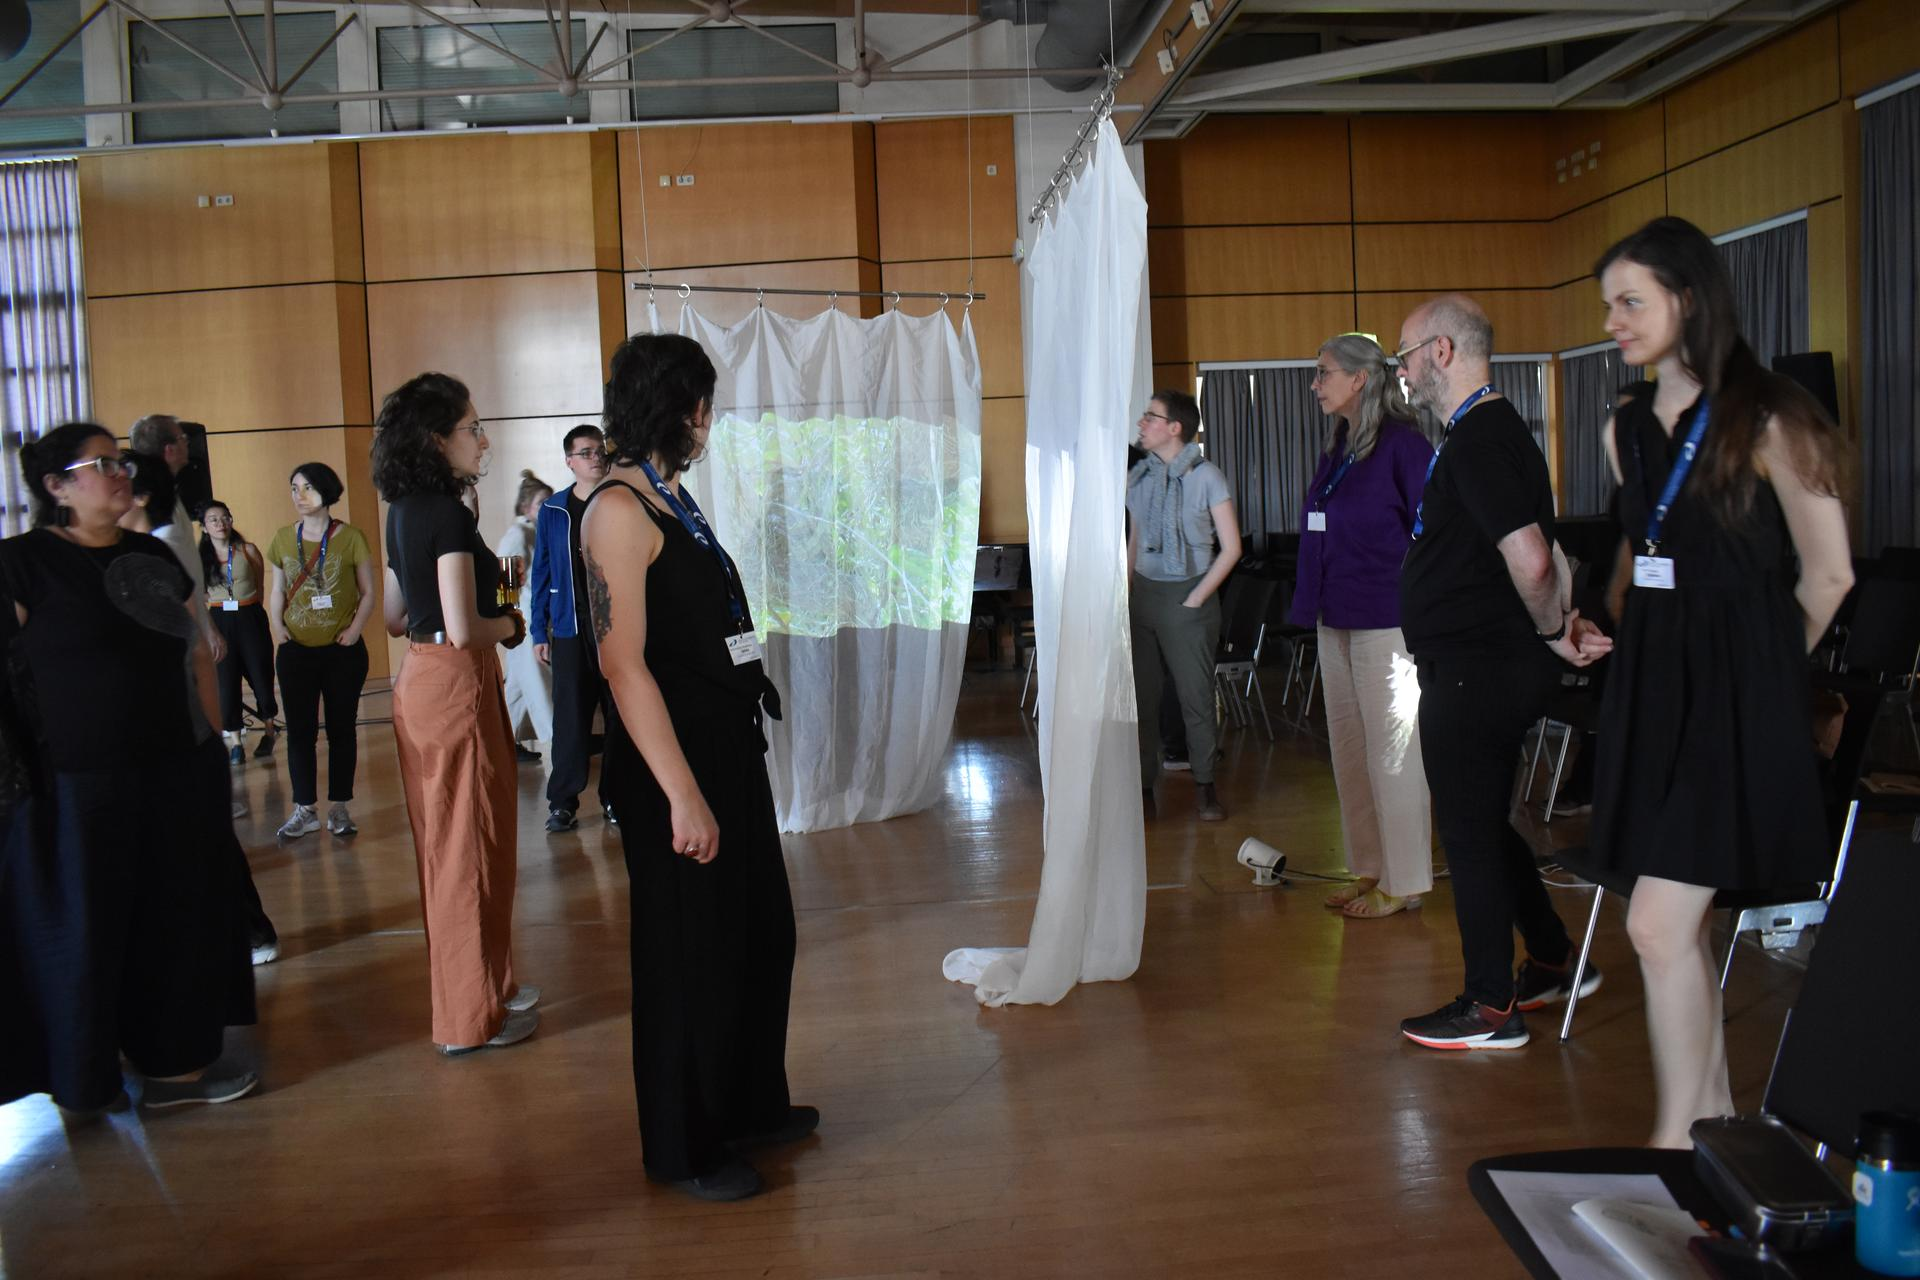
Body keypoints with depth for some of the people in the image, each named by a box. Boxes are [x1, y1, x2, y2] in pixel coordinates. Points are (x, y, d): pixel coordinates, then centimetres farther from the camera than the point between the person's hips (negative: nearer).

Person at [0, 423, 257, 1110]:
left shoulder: (153, 556, 11)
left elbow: (198, 651, 17)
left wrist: (211, 739, 12)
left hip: (170, 779, 6)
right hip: (75, 789, -6)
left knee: (179, 921, 12)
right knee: (81, 932, 5)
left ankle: (175, 1064, 27)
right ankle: (79, 1077, 23)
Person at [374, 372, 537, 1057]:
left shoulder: (402, 513, 11)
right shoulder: (449, 514, -17)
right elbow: (463, 630, -22)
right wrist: (510, 625, -4)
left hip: (416, 683, 10)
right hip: (456, 685, -9)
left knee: (442, 844, 17)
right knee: (470, 847, 0)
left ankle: (480, 987, 32)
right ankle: (474, 1014, 11)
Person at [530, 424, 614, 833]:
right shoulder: (553, 512, 6)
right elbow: (542, 574, 7)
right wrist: (539, 631, 2)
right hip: (572, 630, 0)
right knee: (571, 716, 0)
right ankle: (562, 802, 9)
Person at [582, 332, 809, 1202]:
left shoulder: (672, 497, 11)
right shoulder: (619, 509, -16)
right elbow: (623, 662, -22)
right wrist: (682, 795, -24)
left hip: (727, 747, 9)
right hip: (675, 763, -9)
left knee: (761, 932, 19)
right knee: (689, 951, 5)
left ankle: (750, 1104, 38)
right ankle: (684, 1147, 25)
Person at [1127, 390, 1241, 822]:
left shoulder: (1206, 477, -6)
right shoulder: (1138, 477, 8)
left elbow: (1231, 548, -6)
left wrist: (1195, 599, -10)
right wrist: (1126, 591, 7)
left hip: (1187, 596, -4)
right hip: (1143, 593, 4)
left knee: (1195, 694, -1)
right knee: (1140, 693, 3)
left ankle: (1206, 786, 11)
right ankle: (1143, 783, 13)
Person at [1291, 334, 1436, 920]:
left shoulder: (1402, 444, -10)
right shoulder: (1336, 450, 14)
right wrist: (1314, 604, 14)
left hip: (1387, 623, -8)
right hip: (1337, 623, 8)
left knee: (1391, 753, -1)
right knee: (1349, 750, 12)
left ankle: (1403, 882, 9)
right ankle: (1369, 869, 23)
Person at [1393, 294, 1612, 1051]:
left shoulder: (1477, 440, -19)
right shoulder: (1493, 430, 15)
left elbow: (1530, 559, -28)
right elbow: (1542, 554, 18)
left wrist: (1551, 632, -13)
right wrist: (1562, 625, 10)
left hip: (1473, 671, -10)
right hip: (1490, 666, 10)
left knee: (1470, 831, 0)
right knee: (1482, 822, 20)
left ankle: (1491, 1008, 12)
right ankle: (1554, 963, 33)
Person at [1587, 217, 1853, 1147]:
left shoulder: (1765, 418, -10)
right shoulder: (1628, 425, 10)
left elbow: (1828, 572, -5)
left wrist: (1758, 665, 6)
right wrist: (1644, 645, 10)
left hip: (1733, 697, -7)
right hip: (1649, 686, 7)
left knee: (1659, 928, -10)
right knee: (1678, 925, 12)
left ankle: (1675, 1142, 3)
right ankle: (1714, 1113, 27)